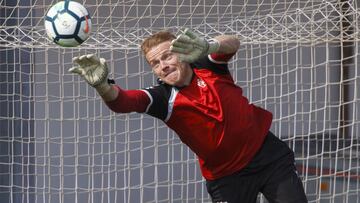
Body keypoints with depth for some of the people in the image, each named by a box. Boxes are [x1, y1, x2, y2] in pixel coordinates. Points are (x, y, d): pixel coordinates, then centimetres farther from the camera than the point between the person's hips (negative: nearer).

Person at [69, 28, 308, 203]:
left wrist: (207, 47, -52)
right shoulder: (163, 98, -13)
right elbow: (122, 101, -31)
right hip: (226, 177, -1)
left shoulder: (207, 66, -9)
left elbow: (232, 44, -30)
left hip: (269, 154, 1)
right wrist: (102, 84, -53)